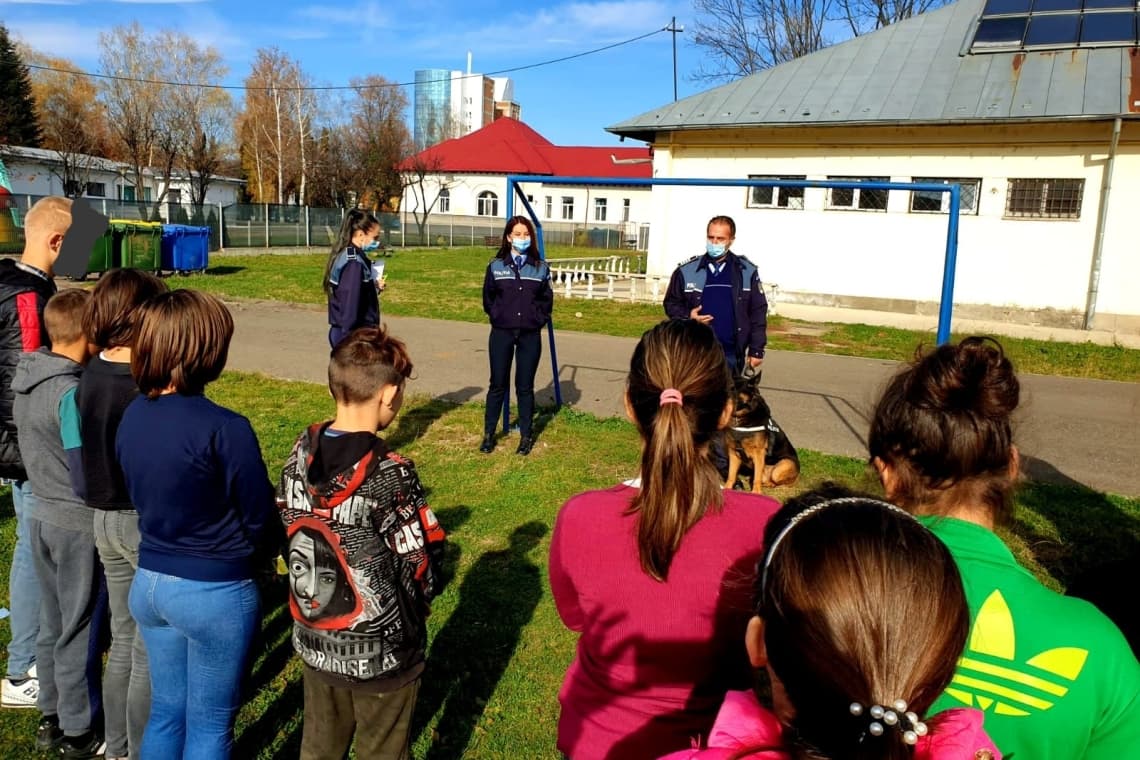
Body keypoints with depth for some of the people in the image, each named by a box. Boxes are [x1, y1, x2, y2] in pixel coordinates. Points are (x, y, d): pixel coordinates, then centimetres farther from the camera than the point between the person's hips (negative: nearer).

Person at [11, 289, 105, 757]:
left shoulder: (26, 379, 3)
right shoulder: (73, 393, -24)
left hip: (42, 514, 8)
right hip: (78, 524, -8)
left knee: (52, 624, 20)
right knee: (80, 631, 6)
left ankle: (52, 717, 35)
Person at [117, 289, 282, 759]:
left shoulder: (132, 416, -2)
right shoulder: (224, 428, -24)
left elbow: (147, 497, 8)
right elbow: (259, 516, -14)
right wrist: (261, 555, 7)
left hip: (149, 581, 7)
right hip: (215, 592, -6)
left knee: (166, 711, 24)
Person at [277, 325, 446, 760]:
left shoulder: (301, 453, -9)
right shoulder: (390, 475, -27)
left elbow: (287, 531, 3)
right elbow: (424, 572, -21)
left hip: (314, 642, 6)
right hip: (381, 652, -5)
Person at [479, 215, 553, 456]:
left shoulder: (541, 268, 3)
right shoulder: (496, 266, 2)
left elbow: (547, 300, 9)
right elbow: (488, 298, 10)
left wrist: (537, 319, 0)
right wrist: (497, 316, 2)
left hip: (530, 335, 0)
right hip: (501, 333, 0)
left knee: (525, 386, 6)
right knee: (497, 385, 6)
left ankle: (526, 435, 16)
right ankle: (489, 434, 16)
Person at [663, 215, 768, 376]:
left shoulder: (747, 272, 1)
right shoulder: (687, 271, 0)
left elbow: (758, 312, 4)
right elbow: (671, 303, 10)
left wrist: (756, 349, 0)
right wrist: (687, 317, -11)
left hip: (730, 355, 0)